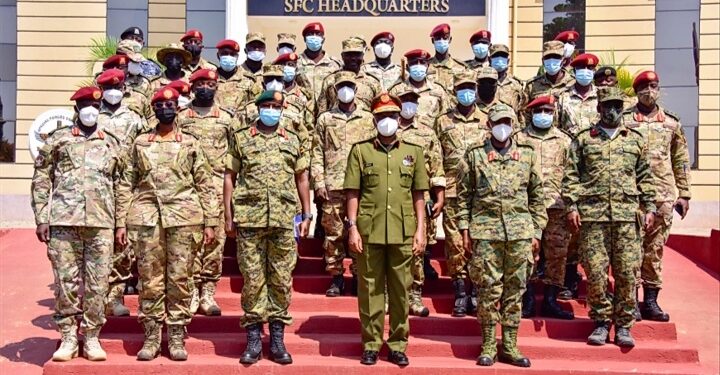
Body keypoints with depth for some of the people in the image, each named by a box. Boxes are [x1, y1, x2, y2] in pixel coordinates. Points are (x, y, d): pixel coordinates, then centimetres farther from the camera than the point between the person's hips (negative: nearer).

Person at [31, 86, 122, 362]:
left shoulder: (111, 143, 14)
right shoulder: (57, 140, 9)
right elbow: (41, 181, 7)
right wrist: (41, 219, -1)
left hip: (101, 224, 1)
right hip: (63, 222, -1)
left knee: (98, 284, 2)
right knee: (66, 282, 3)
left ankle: (91, 338, 14)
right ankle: (68, 338, 14)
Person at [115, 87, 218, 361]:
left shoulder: (190, 144, 9)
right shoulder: (140, 143, 11)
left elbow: (205, 185, 7)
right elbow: (126, 184, 10)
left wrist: (210, 222, 1)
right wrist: (121, 222, 3)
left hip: (184, 218, -1)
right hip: (146, 218, 1)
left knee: (180, 279, 1)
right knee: (150, 280, 2)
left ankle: (176, 337, 10)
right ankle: (151, 337, 12)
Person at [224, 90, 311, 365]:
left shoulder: (292, 140, 13)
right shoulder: (241, 138, 8)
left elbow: (302, 179, 14)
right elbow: (230, 177, 7)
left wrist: (307, 215, 8)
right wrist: (229, 216, 0)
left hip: (285, 219, 2)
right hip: (250, 218, -1)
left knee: (282, 280, 4)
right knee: (253, 279, 1)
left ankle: (277, 340, 14)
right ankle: (253, 340, 11)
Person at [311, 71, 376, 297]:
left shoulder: (367, 119, 12)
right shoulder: (325, 119, 12)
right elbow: (317, 153, 9)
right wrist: (319, 182, -1)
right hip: (332, 185, 0)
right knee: (333, 232, 1)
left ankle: (359, 276, 10)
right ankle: (336, 277, 11)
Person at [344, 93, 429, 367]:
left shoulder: (413, 152, 11)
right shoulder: (360, 151, 6)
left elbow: (419, 195, 10)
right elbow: (352, 192, 3)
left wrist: (420, 230, 3)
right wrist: (352, 227, -4)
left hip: (403, 232, 1)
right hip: (369, 231, -1)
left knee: (400, 290, 6)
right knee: (370, 288, 4)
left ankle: (398, 344, 17)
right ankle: (371, 344, 15)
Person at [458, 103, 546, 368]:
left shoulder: (527, 154, 10)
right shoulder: (475, 154, 5)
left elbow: (536, 196, 12)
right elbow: (463, 194, 6)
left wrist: (536, 232, 7)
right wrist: (465, 229, -1)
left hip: (520, 232, 2)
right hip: (485, 231, -2)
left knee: (514, 289, 6)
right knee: (488, 289, 0)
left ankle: (510, 346, 14)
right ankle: (488, 345, 11)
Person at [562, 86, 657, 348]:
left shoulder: (636, 140, 15)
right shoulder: (583, 139, 10)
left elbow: (645, 177, 17)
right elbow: (571, 175, 6)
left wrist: (649, 207, 9)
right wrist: (571, 206, -3)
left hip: (627, 214, 1)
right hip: (592, 214, -1)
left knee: (627, 272, 0)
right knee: (595, 270, -2)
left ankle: (623, 325, 11)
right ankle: (601, 322, 13)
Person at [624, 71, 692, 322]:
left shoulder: (671, 122, 12)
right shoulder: (624, 120, 2)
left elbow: (681, 160, 14)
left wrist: (684, 194, 11)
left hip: (664, 196, 3)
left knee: (655, 250, 7)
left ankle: (651, 301, 15)